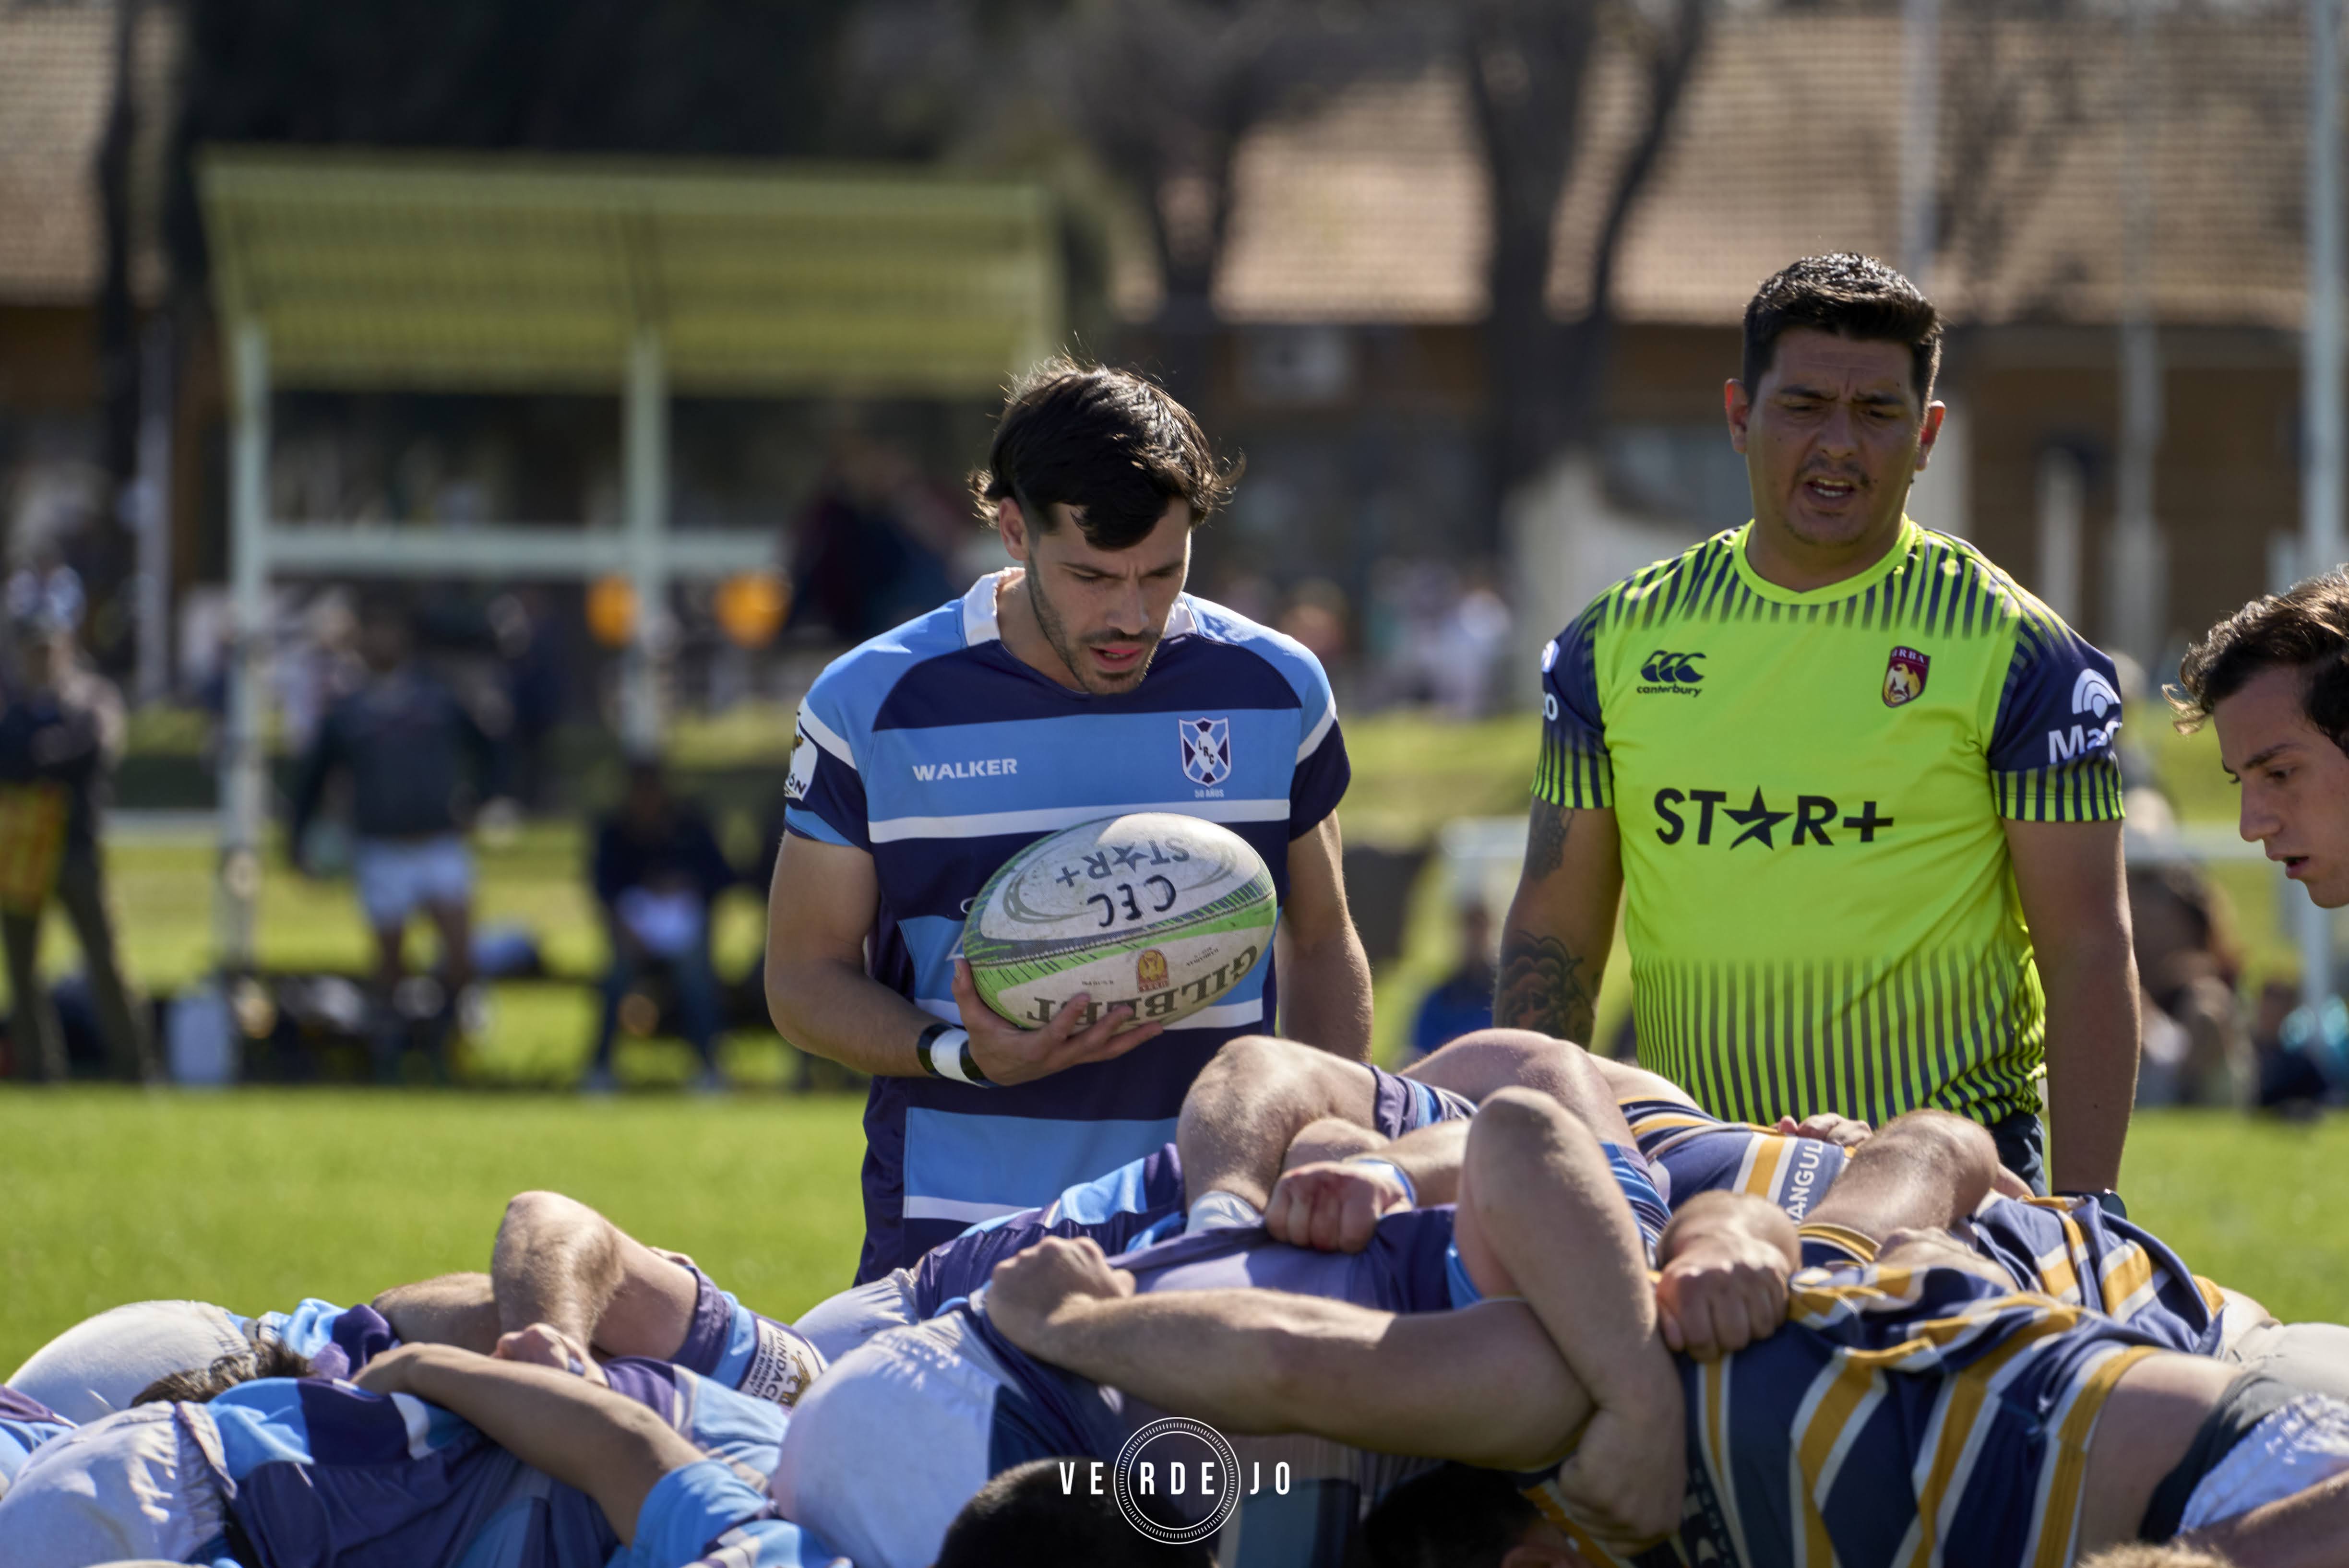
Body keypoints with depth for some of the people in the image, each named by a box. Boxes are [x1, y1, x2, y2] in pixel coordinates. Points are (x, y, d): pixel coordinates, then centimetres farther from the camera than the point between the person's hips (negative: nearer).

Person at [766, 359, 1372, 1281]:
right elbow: (805, 979, 4)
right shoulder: (869, 707, -1)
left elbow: (1320, 944, 19)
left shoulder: (1276, 692, 6)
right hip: (952, 1232, -2)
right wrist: (961, 1055, -15)